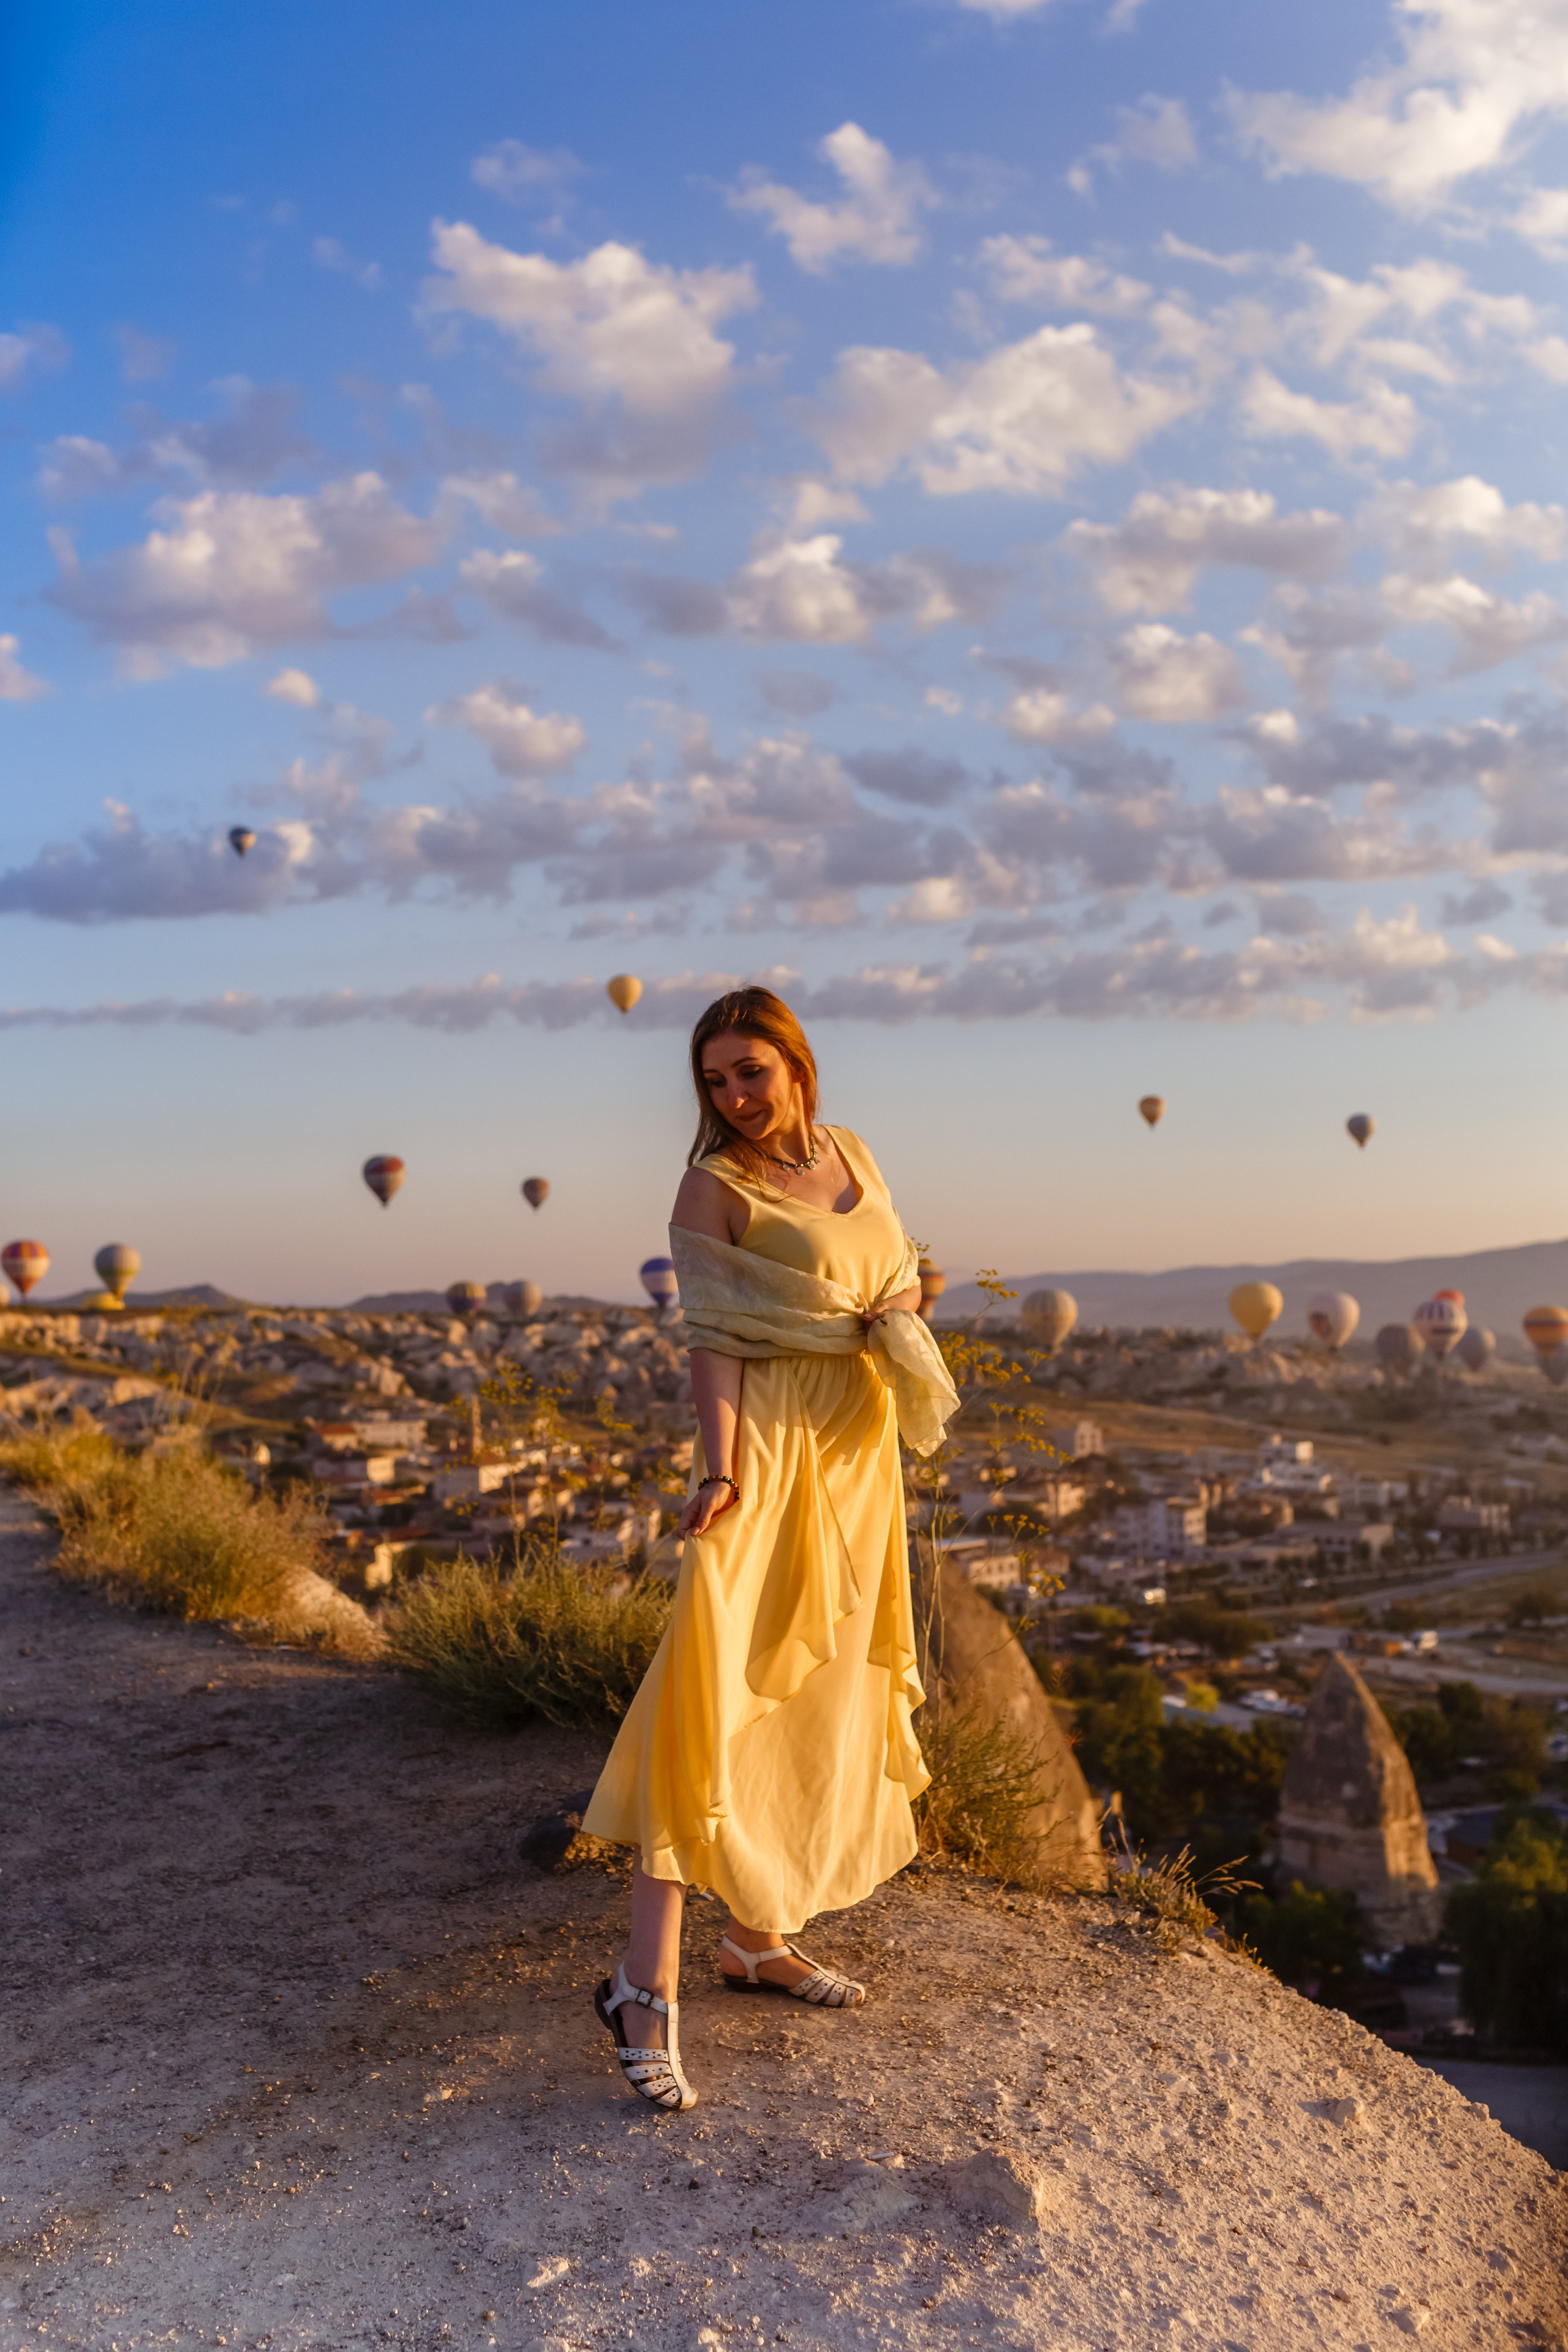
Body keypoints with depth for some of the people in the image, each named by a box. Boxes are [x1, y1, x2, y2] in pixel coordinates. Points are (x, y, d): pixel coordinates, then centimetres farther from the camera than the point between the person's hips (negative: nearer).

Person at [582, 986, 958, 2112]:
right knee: (717, 1691, -17)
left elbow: (900, 1278, 19)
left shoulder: (852, 1154, 11)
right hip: (769, 1443, -7)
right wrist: (720, 1471, -23)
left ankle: (761, 1937, 23)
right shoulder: (715, 1186, -7)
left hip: (859, 1450, 7)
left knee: (816, 1698, 11)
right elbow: (714, 1339, -12)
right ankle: (648, 1983, -17)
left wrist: (900, 1317, -4)